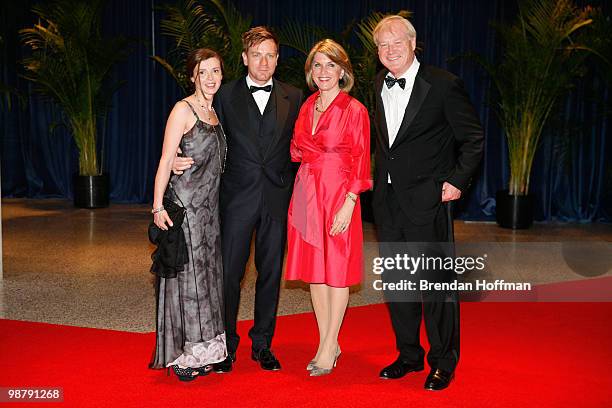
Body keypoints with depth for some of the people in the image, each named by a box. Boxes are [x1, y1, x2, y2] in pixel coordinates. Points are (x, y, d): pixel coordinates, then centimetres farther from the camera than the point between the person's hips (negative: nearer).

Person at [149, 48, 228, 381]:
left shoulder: (214, 112, 14)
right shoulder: (183, 110, -7)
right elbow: (166, 161, -12)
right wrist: (158, 206, -19)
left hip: (210, 204, 7)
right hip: (184, 202, -7)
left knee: (208, 272, 10)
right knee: (187, 273, -3)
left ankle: (199, 351, 20)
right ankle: (181, 354, 8)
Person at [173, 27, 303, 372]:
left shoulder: (294, 97, 8)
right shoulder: (226, 96, 5)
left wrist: (294, 190, -2)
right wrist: (182, 161, -13)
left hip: (277, 198, 1)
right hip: (238, 197, -1)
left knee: (270, 272, 9)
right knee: (229, 272, 1)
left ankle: (263, 344, 23)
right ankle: (226, 345, 16)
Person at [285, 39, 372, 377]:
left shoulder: (354, 110, -6)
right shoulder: (307, 107, 11)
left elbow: (360, 161, -9)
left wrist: (348, 203, -16)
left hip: (338, 194, -6)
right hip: (306, 192, 6)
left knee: (337, 269, 2)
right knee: (313, 268, 9)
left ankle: (328, 347, 11)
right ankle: (328, 343, 21)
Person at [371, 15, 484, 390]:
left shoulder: (443, 85, -9)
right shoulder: (379, 85, 9)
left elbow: (473, 137, -4)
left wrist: (457, 181, -10)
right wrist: (382, 180, 12)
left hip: (427, 201, -6)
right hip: (388, 202, 6)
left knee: (436, 283, 1)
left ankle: (443, 363, 17)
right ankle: (409, 356, 29)